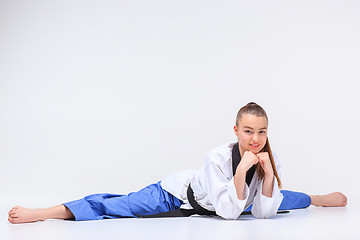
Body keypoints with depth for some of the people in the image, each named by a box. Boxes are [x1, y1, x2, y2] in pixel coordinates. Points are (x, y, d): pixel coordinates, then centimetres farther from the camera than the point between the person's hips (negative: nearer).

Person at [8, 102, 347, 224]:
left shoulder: (269, 160, -21)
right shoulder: (219, 157, -37)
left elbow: (263, 212, -20)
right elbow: (228, 212, -36)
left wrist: (268, 175, -34)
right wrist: (241, 171, -47)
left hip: (228, 200, 7)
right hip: (181, 193, -6)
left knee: (278, 198, 24)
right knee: (118, 207, -18)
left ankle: (319, 198, 58)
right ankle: (41, 213, -17)